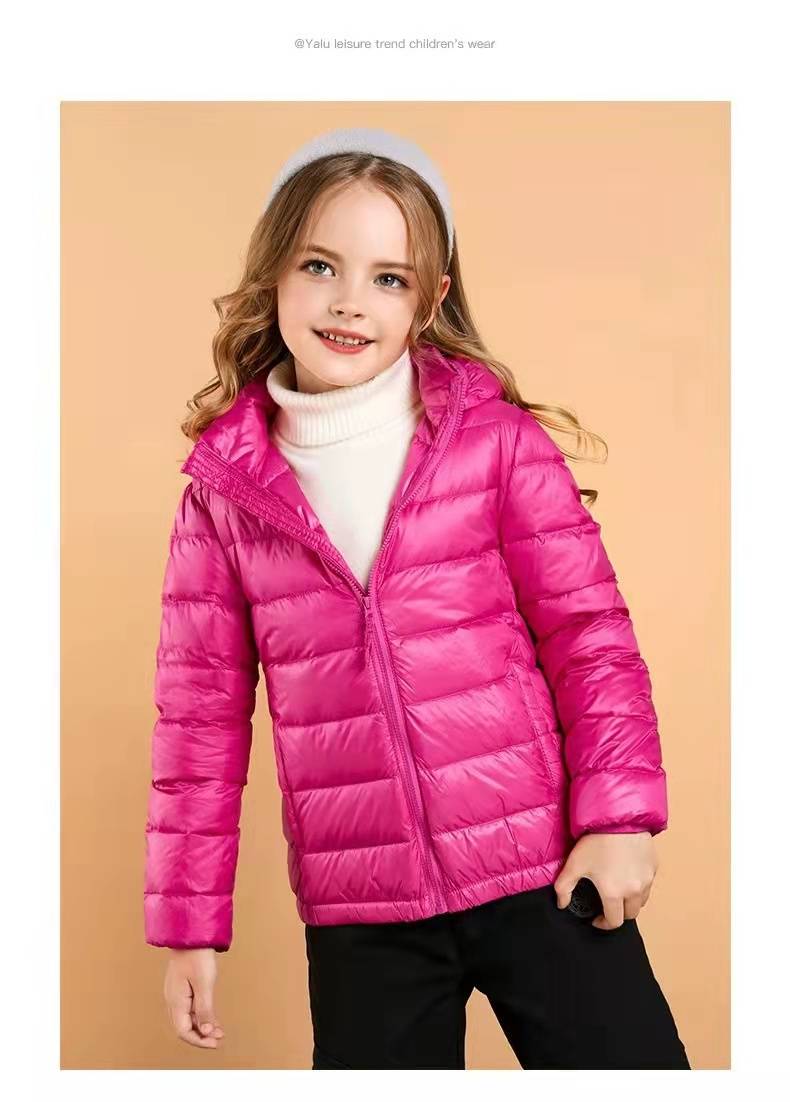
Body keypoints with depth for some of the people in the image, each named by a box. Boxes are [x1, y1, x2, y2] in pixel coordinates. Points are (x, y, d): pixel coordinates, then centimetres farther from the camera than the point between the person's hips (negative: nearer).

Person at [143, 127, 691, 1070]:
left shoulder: (498, 438, -4)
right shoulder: (225, 488, 0)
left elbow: (590, 631, -2)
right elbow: (202, 709, 4)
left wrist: (619, 814, -10)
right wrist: (191, 919, 6)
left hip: (541, 869, -1)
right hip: (359, 912, 2)